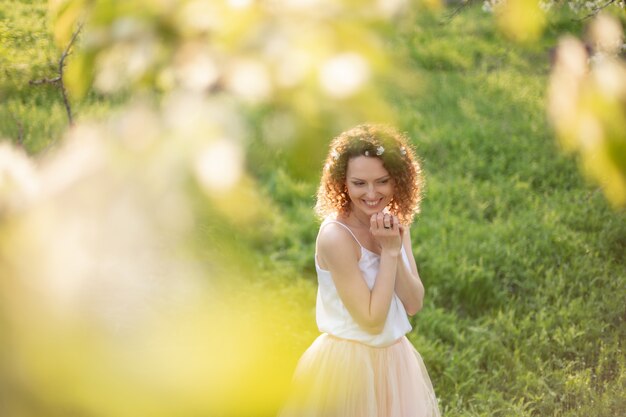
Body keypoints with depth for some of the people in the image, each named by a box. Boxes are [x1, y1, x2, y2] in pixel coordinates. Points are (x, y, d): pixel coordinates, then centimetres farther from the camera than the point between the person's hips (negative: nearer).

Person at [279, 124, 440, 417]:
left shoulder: (396, 223, 0)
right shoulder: (336, 236, -22)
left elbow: (414, 304, -4)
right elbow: (371, 321, -21)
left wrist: (396, 248, -17)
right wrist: (389, 251, -20)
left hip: (395, 360, 7)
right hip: (347, 364, -7)